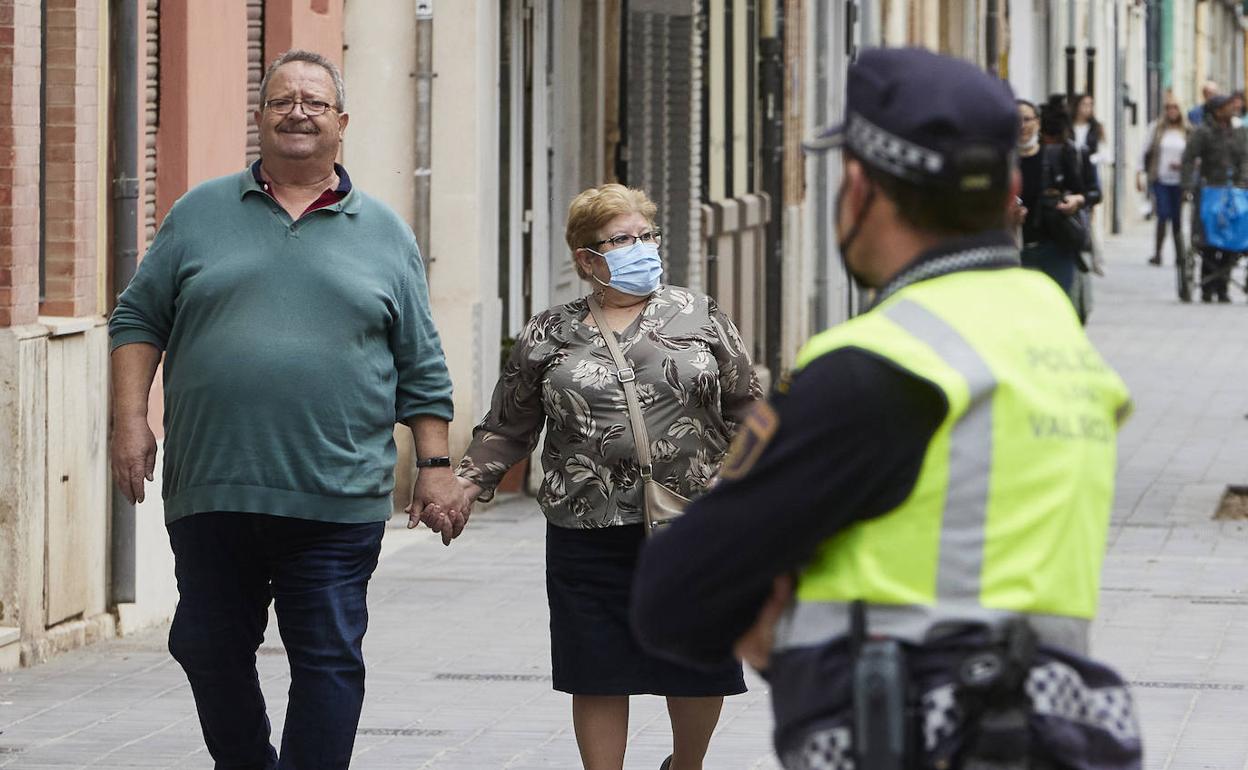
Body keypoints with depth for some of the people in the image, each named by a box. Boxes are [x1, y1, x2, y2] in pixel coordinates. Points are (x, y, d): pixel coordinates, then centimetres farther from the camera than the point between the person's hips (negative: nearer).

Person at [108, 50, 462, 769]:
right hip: (210, 490, 1)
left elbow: (422, 367, 11)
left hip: (337, 501, -1)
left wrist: (436, 464, 4)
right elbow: (139, 318, 11)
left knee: (329, 661, -3)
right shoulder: (201, 213, 10)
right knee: (210, 649, 9)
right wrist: (130, 419, -1)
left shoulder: (384, 234, 10)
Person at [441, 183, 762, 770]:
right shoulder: (548, 336, 6)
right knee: (600, 677, 2)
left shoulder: (698, 316, 7)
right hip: (589, 539, 0)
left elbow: (743, 409, 10)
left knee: (702, 670, 5)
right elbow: (508, 429, 9)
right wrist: (469, 481, -4)